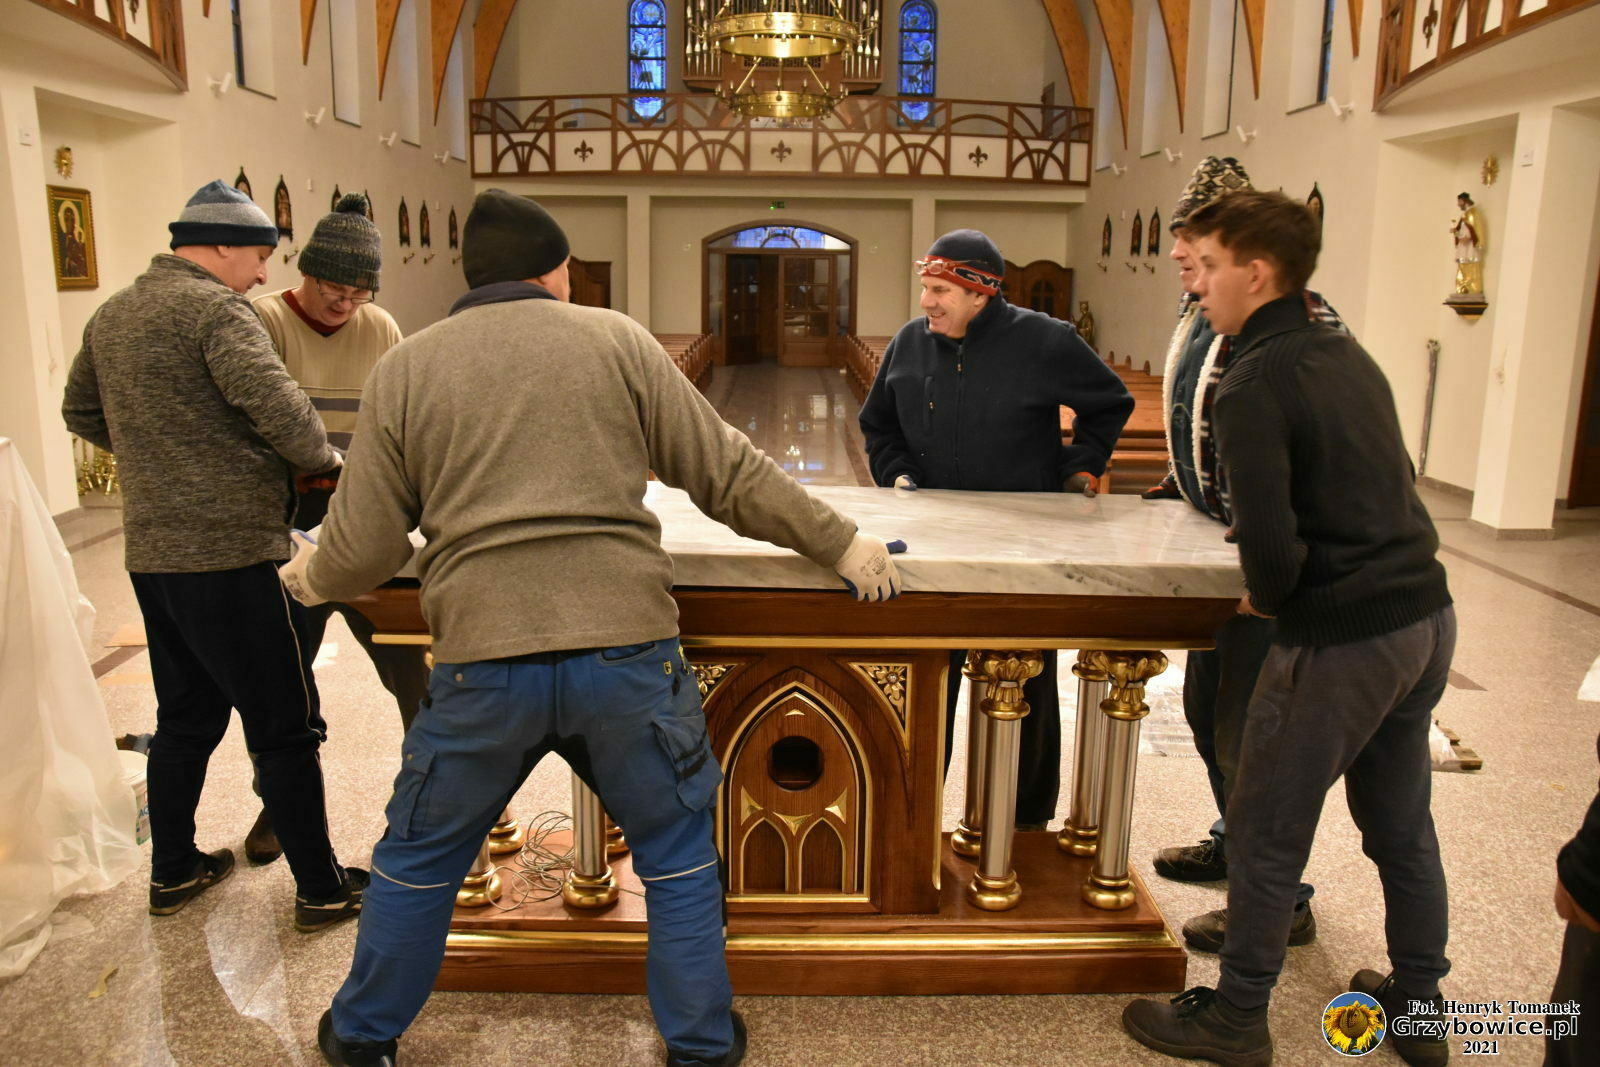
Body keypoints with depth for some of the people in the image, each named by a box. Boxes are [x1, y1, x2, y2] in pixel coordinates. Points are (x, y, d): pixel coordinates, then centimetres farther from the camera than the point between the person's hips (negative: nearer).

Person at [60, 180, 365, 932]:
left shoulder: (112, 315, 14)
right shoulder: (215, 310, -13)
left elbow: (81, 414, 25)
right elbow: (279, 409, -22)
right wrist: (325, 460, -5)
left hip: (151, 553, 9)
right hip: (229, 553, -8)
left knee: (184, 719, 21)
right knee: (284, 728, 1)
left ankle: (172, 872, 33)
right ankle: (321, 890, 9)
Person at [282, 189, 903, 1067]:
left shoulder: (403, 369, 7)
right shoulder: (616, 340, 5)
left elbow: (363, 550, 6)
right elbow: (728, 473, 3)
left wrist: (312, 577, 29)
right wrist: (840, 544, 13)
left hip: (482, 665, 1)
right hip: (626, 651, -1)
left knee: (418, 861, 24)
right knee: (679, 856, 20)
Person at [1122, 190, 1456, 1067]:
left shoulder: (1253, 386, -18)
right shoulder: (1348, 355, 8)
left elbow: (1270, 548, -25)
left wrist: (1268, 597, -3)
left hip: (1340, 641, -8)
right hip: (1426, 617, 9)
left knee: (1267, 835, 8)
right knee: (1401, 825, 22)